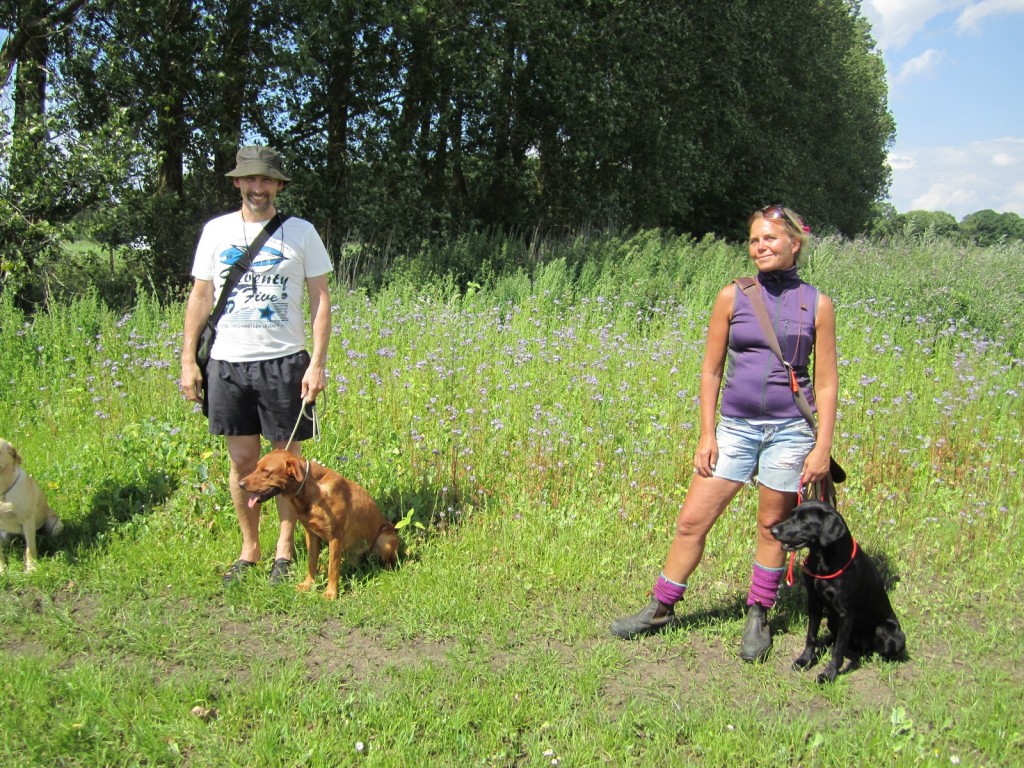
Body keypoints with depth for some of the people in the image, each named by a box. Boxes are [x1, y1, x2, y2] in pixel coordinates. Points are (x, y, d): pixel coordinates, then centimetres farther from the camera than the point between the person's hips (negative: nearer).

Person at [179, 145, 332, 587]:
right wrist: (188, 360, 5)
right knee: (242, 461, 7)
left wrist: (318, 362, -7)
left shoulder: (301, 232, 2)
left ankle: (285, 550, 19)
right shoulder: (216, 230, 8)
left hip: (285, 361, -2)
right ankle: (249, 551, 22)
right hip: (228, 362, 2)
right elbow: (200, 297, 11)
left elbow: (320, 300, 1)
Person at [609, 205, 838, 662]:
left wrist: (822, 448, -5)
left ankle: (758, 617, 27)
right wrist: (707, 434, -1)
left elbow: (826, 383, 1)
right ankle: (660, 609, 17)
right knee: (692, 520, 1)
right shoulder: (732, 297, 1)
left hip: (789, 430, -1)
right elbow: (711, 370, 4)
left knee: (772, 527, 8)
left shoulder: (817, 304, 0)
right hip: (736, 426, 1)